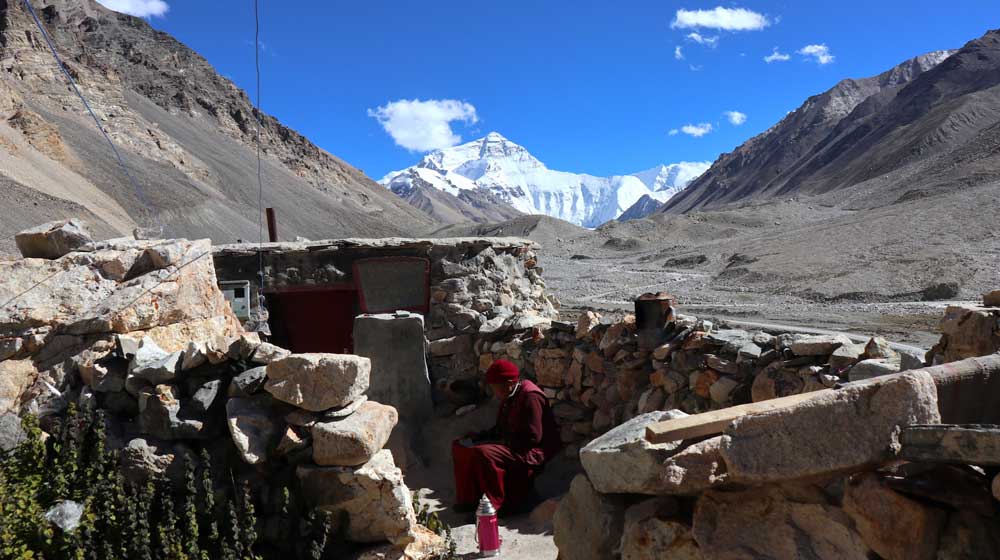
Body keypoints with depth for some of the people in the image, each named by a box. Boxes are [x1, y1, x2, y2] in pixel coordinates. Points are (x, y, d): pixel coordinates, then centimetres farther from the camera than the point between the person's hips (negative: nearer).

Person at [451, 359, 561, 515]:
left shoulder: (530, 397, -20)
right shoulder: (509, 397, 11)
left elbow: (532, 438, -24)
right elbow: (500, 429, 20)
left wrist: (503, 442, -19)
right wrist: (477, 437, 5)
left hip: (533, 452, -10)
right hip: (510, 444, 10)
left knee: (483, 453, -32)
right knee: (460, 445, 5)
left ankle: (497, 504, -19)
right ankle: (468, 498, 6)